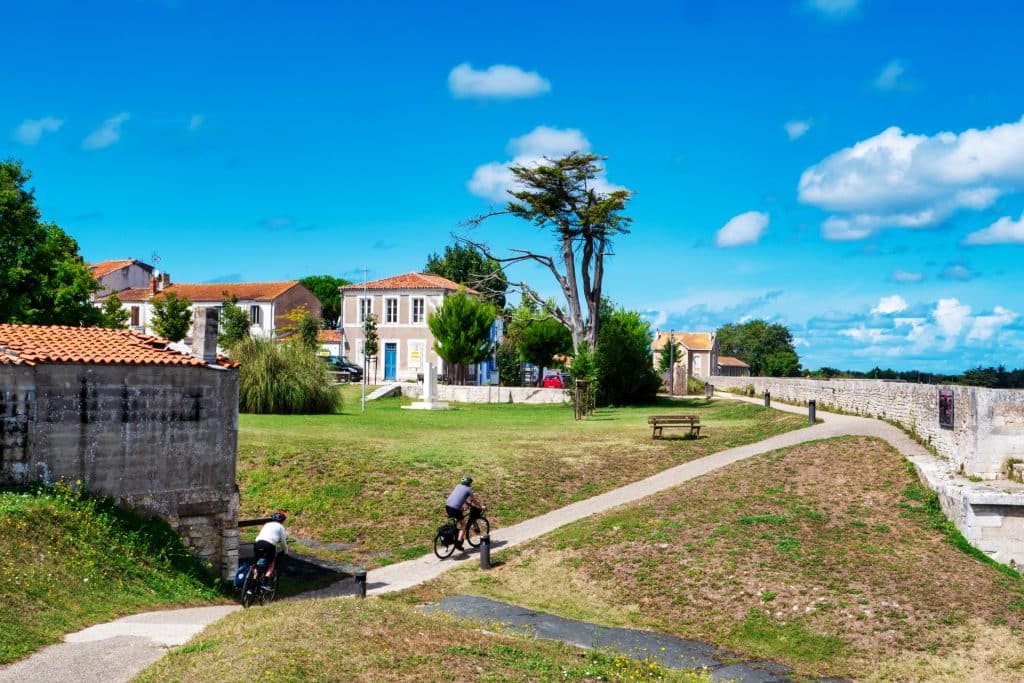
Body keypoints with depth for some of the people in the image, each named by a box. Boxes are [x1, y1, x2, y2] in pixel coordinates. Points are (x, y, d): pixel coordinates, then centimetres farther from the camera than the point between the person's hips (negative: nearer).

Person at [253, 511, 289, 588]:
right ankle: (265, 583, -3)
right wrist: (286, 552, 31)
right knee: (271, 565, 15)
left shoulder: (267, 524, 32)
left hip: (258, 543, 4)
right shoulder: (280, 527, 17)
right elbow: (283, 542, 16)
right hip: (269, 545, -4)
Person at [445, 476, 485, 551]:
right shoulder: (468, 489, 6)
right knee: (463, 525, 9)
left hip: (447, 505, 6)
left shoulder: (458, 486, 23)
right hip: (455, 508, -6)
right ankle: (459, 542, -3)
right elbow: (474, 501, 14)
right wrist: (481, 506, 29)